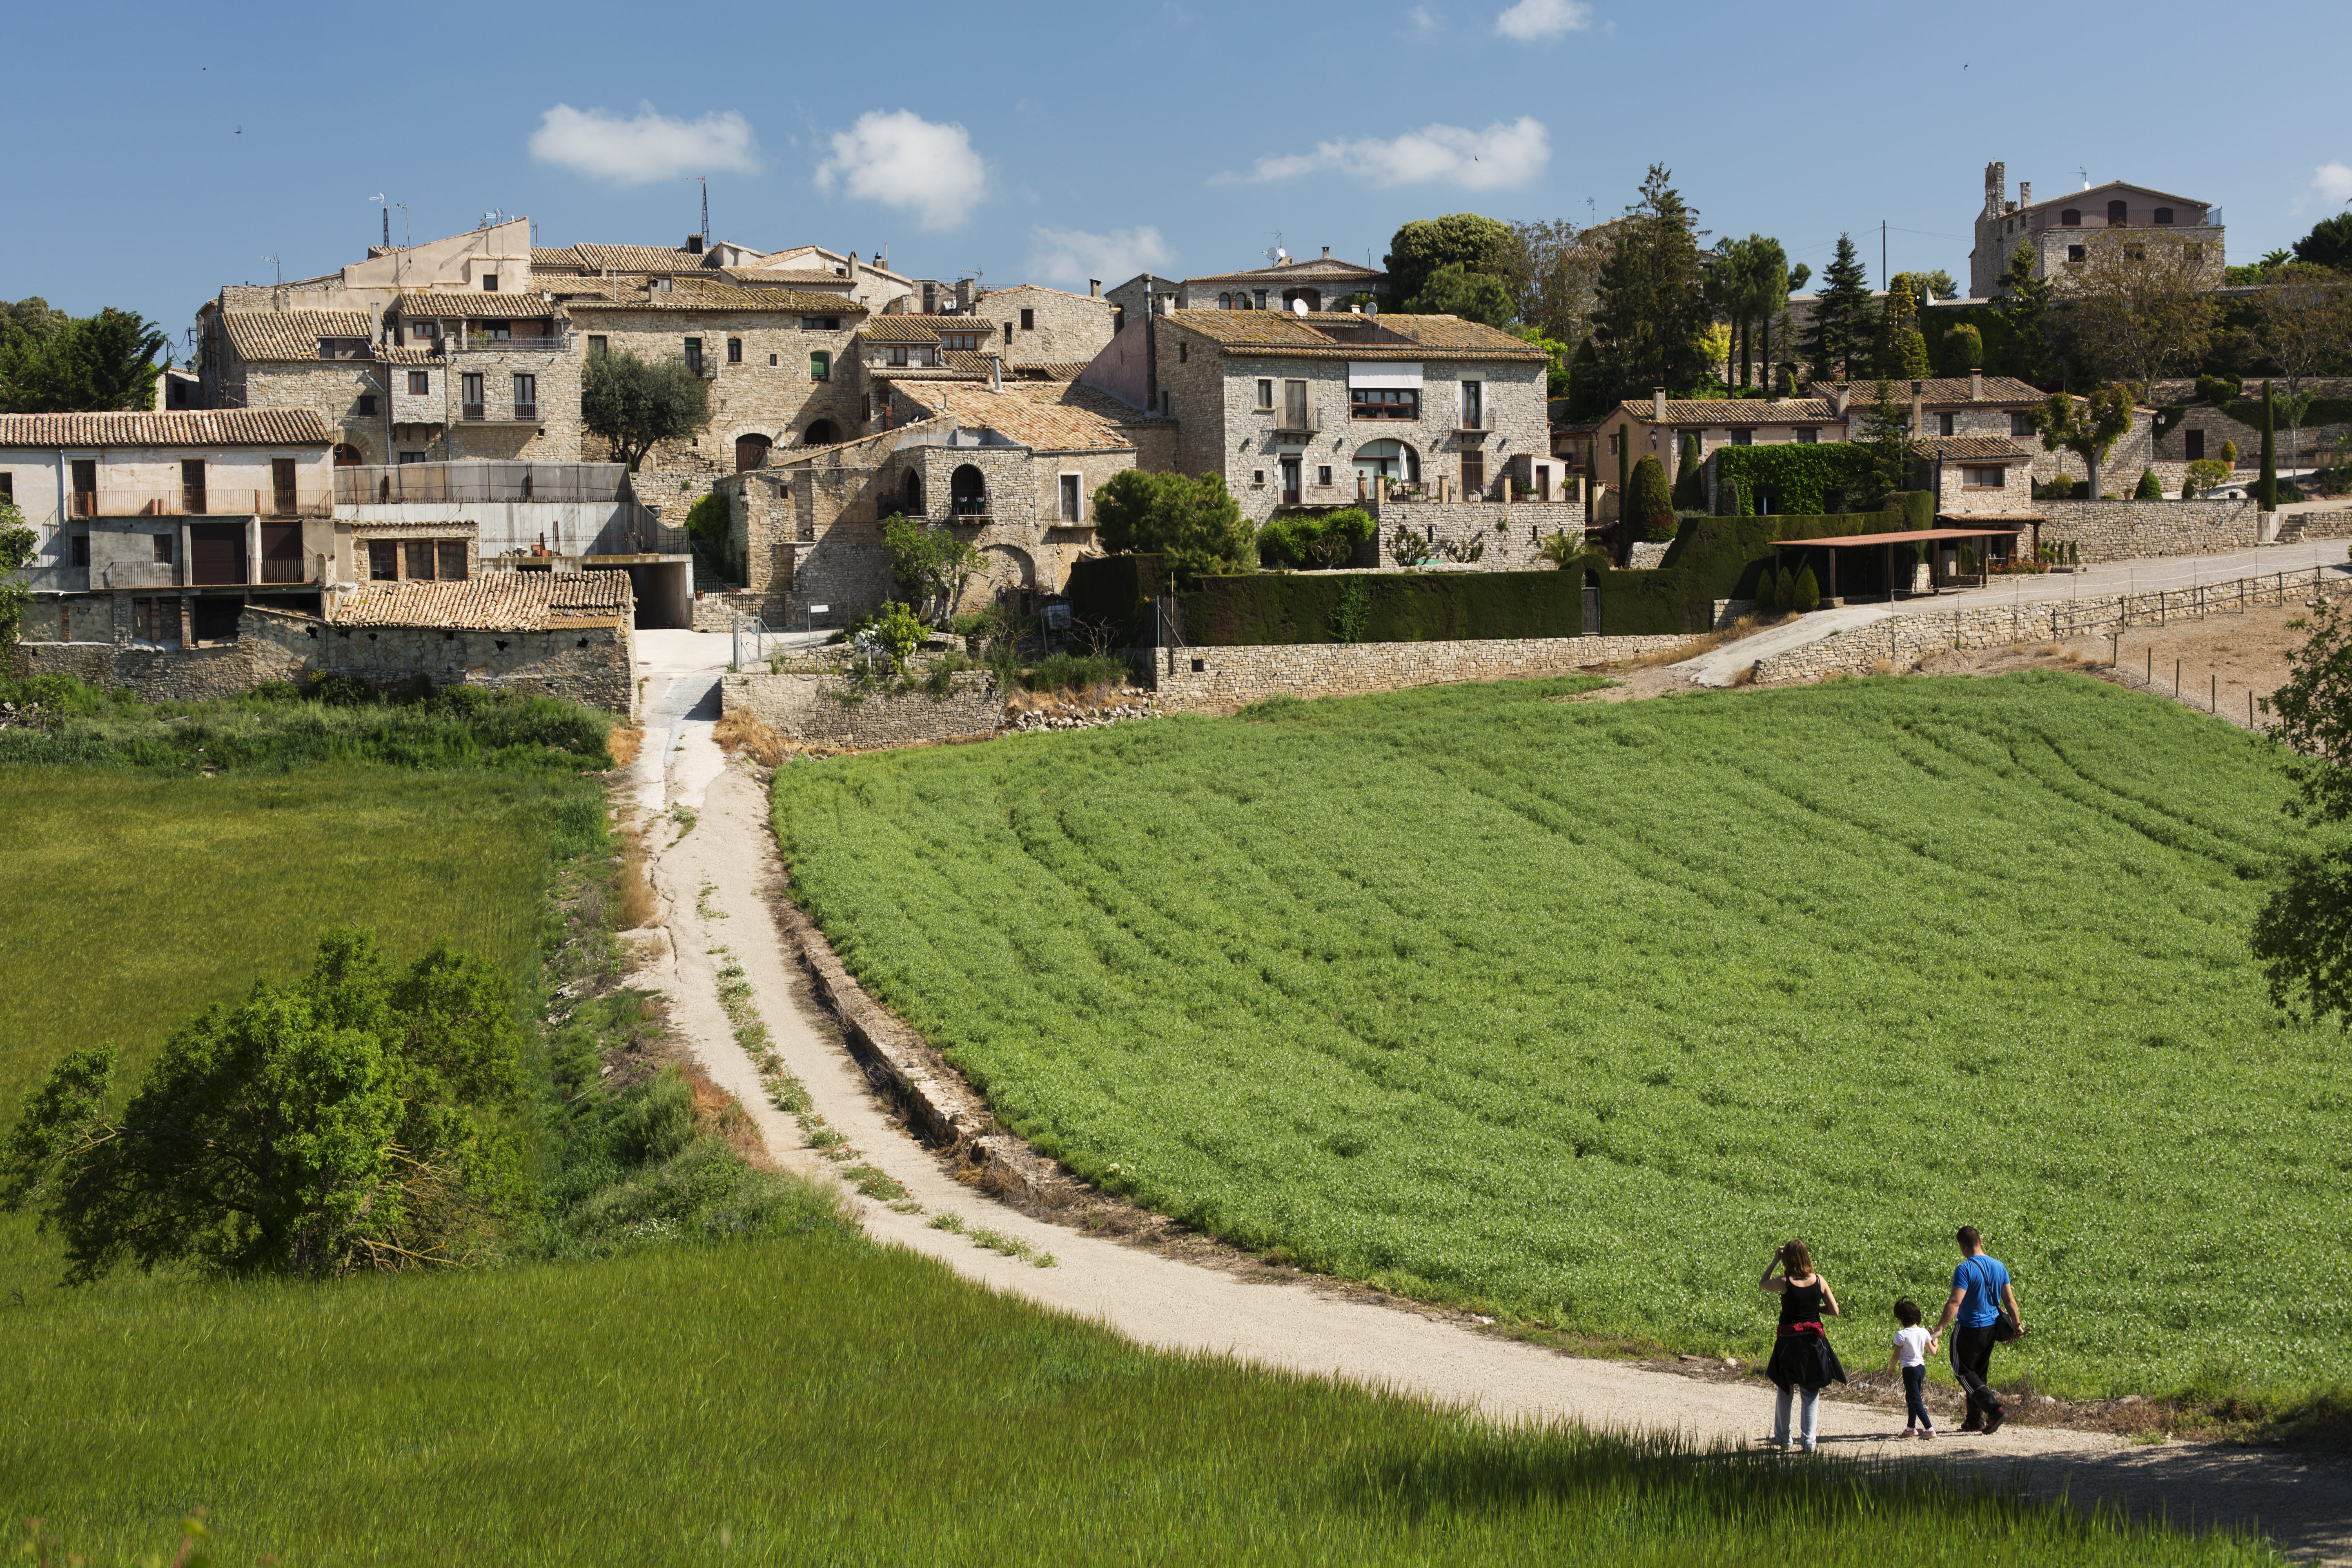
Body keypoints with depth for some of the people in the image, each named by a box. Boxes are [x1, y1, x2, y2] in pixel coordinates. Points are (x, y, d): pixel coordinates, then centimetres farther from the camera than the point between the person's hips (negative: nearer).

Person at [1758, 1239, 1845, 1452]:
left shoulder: (1785, 1283, -12)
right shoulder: (1819, 1281, -6)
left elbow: (1762, 1285, 9)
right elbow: (1834, 1311, 0)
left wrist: (1775, 1261, 9)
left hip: (1789, 1342, -1)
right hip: (1814, 1342, 1)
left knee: (1785, 1391, 16)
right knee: (1811, 1393, 9)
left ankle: (1783, 1437, 23)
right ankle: (1809, 1441, 5)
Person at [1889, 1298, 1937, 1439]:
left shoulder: (1901, 1335, -15)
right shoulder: (1924, 1333, 0)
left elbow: (1896, 1356, -10)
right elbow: (1932, 1352, 8)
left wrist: (1891, 1368, 7)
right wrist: (1935, 1339, 25)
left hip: (1909, 1369, -7)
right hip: (1922, 1368, 7)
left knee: (1916, 1401, -3)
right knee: (1910, 1397, 21)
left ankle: (1930, 1429, -12)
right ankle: (1911, 1427, 29)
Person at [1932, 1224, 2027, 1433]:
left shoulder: (1965, 1270, -19)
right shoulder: (1999, 1266, 2)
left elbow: (1955, 1303, -26)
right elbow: (2010, 1300, 6)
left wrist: (1940, 1327, -27)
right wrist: (2018, 1325, 15)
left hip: (1970, 1329, -7)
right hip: (1992, 1328, 7)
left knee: (1963, 1371, 5)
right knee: (1980, 1373, 19)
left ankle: (1994, 1409, -10)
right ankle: (1976, 1420, 21)